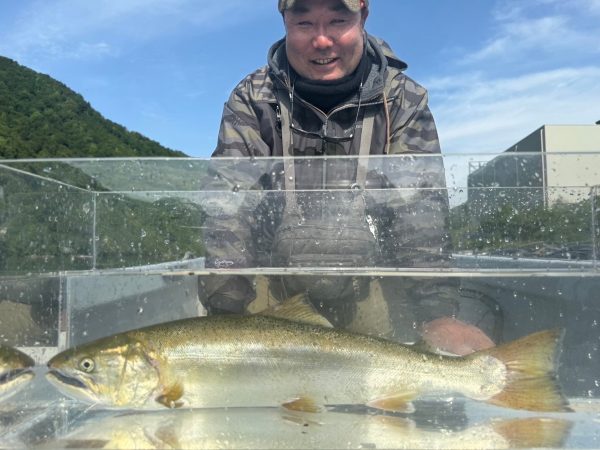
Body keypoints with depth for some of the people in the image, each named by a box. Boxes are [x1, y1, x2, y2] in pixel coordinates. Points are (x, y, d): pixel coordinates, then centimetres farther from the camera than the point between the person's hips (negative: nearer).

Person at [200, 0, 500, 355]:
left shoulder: (403, 101, -4)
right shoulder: (252, 100, -4)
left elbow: (421, 211, -14)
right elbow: (230, 208, -14)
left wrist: (438, 313, -27)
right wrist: (226, 312, -27)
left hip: (373, 284, 0)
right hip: (275, 284, 1)